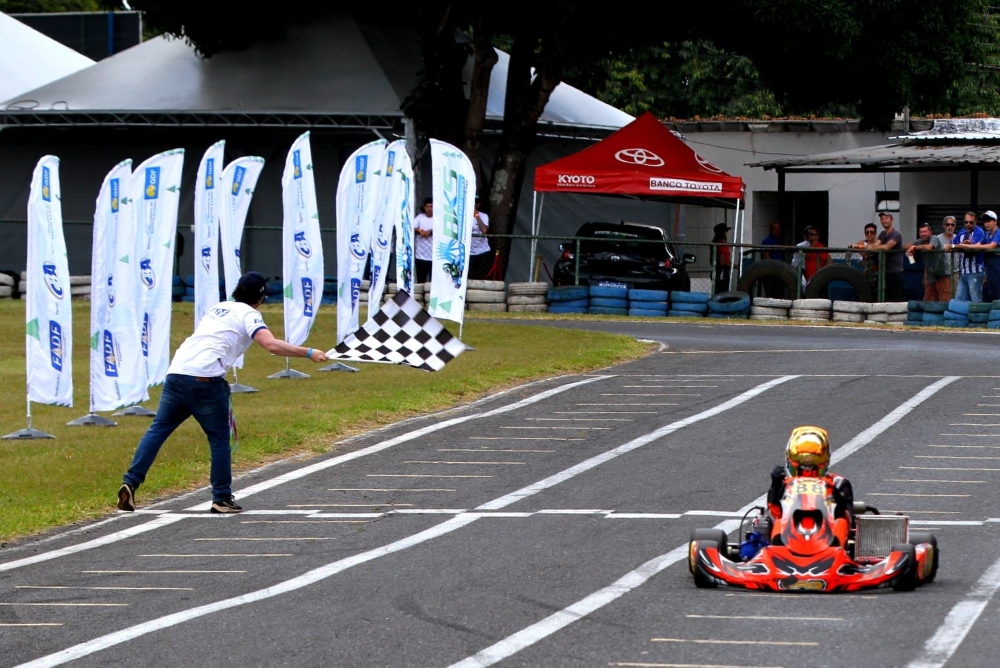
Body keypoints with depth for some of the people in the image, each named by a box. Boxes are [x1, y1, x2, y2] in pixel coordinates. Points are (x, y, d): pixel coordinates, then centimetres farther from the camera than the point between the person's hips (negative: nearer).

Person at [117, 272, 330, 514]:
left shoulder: (218, 308, 26)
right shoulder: (248, 315, 5)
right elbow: (272, 345, -10)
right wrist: (308, 353, -7)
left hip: (176, 372, 6)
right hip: (205, 379, -6)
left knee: (157, 430, 6)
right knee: (219, 438, 7)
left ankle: (130, 483, -3)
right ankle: (222, 498, 10)